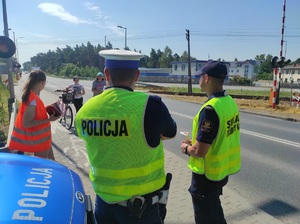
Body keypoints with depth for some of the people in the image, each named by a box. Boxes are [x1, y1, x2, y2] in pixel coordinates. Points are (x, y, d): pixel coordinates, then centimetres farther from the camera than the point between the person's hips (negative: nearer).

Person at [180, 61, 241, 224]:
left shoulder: (210, 109, -29)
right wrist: (196, 141, 10)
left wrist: (186, 148, -7)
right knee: (214, 211, 30)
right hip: (223, 169, 8)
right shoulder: (229, 101, -1)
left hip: (208, 173, -8)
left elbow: (199, 151, -27)